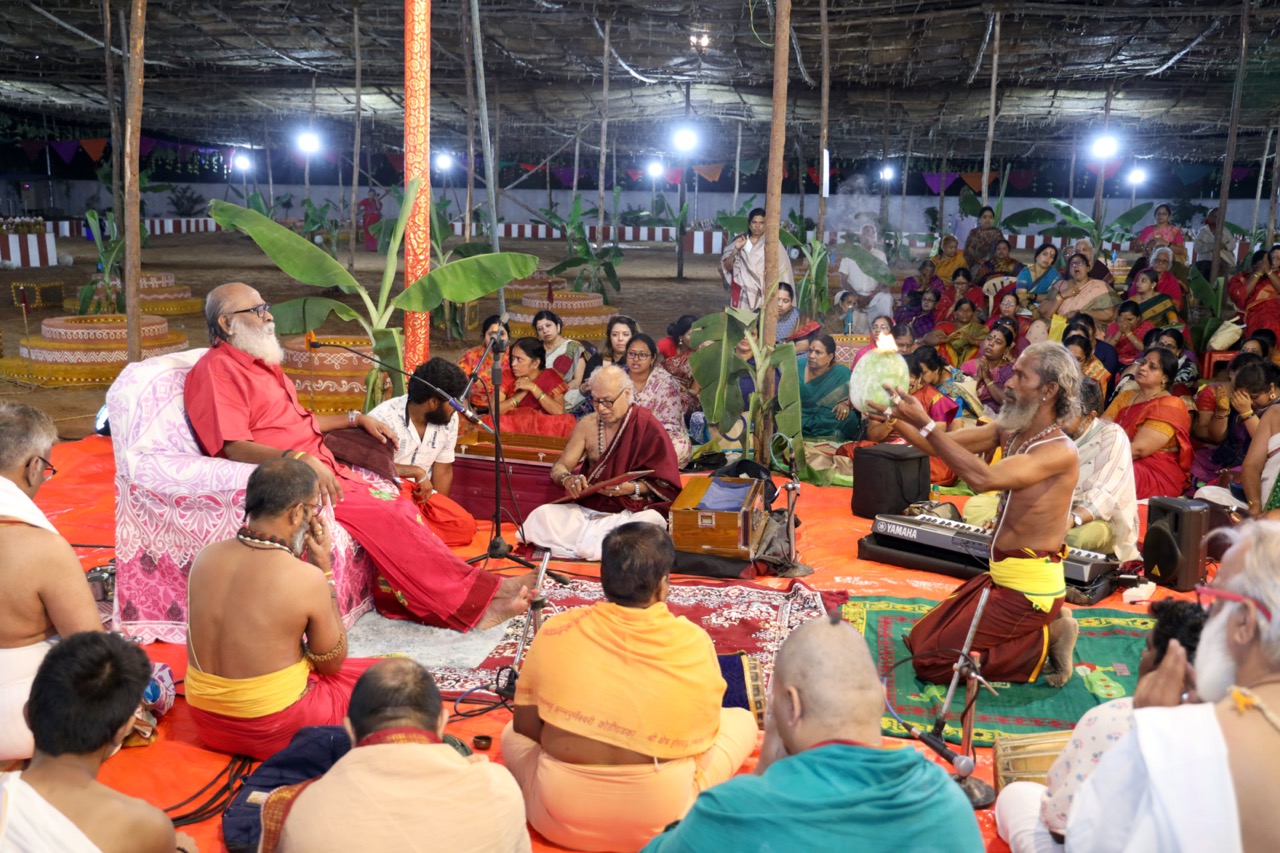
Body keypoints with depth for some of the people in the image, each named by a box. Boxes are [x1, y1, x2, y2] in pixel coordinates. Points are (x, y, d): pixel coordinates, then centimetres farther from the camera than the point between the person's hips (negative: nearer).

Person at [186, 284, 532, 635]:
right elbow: (233, 448, -19)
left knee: (400, 508, -10)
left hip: (321, 468, 9)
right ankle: (476, 598, -22)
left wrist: (356, 419, 25)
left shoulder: (260, 363, 22)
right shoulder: (216, 369, -7)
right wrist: (299, 459, -32)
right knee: (380, 515, -23)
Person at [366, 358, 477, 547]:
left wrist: (439, 514, 1)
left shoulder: (449, 419, -3)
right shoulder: (384, 416, -19)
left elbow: (443, 471, 4)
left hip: (420, 493, 6)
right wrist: (416, 471, -19)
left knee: (465, 526, -14)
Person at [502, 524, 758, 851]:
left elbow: (524, 725, 3)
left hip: (560, 819, 2)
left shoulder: (556, 632, -8)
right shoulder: (694, 644, -11)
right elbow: (703, 738, 3)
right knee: (742, 720, 19)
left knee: (513, 736, 32)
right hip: (659, 819, -2)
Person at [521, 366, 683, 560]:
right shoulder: (587, 425, 8)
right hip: (588, 508, 3)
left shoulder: (648, 427, -4)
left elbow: (665, 485, -3)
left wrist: (632, 488, -21)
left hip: (632, 511, -2)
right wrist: (567, 479, -13)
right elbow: (559, 468, 12)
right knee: (541, 515, -24)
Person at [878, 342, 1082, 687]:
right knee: (920, 641, 17)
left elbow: (983, 478, -34)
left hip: (1029, 589, -8)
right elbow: (940, 445, 1)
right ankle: (1034, 633, 15)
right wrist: (893, 416, -15)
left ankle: (1044, 642, 2)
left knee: (931, 663, -6)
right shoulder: (1009, 431, 3)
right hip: (998, 577, 9)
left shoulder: (1060, 450, -21)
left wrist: (925, 424, -34)